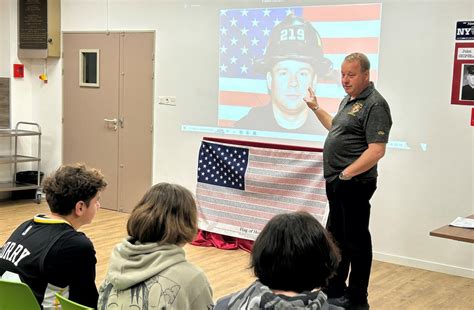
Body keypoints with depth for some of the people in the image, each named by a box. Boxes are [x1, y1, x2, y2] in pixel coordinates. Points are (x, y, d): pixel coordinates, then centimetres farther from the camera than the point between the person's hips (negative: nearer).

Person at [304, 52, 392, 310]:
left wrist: (346, 174, -21)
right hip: (337, 183, 10)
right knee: (335, 238, 19)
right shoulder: (348, 100, 15)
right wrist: (316, 108, 27)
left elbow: (376, 151, -23)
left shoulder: (374, 104, -15)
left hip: (354, 184, -10)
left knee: (356, 241, 1)